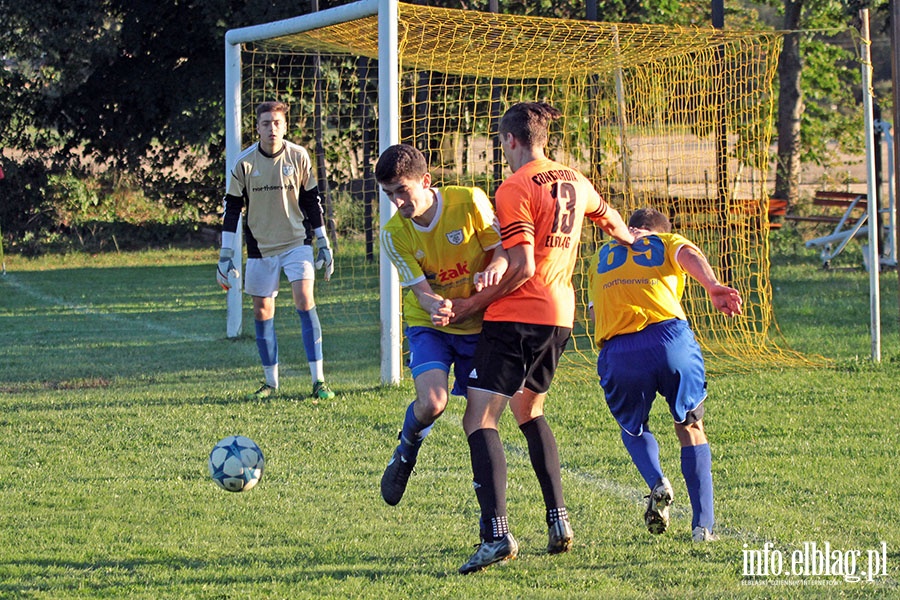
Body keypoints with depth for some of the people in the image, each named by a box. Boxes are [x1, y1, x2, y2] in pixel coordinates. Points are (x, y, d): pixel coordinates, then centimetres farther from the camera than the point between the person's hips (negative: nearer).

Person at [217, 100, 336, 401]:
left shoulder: (298, 157, -4)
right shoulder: (244, 163, -5)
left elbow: (312, 202, 6)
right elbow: (231, 209, 0)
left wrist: (324, 245, 6)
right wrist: (225, 256, -3)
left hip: (297, 242, -1)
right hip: (260, 247, 1)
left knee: (305, 300, -15)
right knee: (262, 312, 4)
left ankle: (318, 380, -12)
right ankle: (270, 383, 17)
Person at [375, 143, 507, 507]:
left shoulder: (469, 202, -16)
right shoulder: (394, 234, -12)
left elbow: (502, 248, -7)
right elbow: (420, 289, -15)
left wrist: (493, 270, -31)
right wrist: (435, 307, -39)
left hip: (479, 324, 0)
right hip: (429, 326, 0)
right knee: (431, 402, -22)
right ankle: (405, 456, 10)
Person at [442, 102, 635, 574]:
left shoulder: (515, 189, -13)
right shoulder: (574, 182, 11)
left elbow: (522, 267, -20)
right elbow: (609, 218, 34)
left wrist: (471, 304, -13)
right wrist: (629, 239, 56)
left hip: (515, 317, -8)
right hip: (559, 314, 8)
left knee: (479, 420, -10)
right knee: (529, 412, 26)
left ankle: (496, 533, -25)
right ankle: (559, 521, 19)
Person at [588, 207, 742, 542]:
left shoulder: (603, 255, 32)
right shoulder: (667, 242, 24)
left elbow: (595, 309, 21)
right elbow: (688, 254, -1)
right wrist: (713, 286, -19)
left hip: (617, 351, 1)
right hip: (670, 336, -1)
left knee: (633, 427, 28)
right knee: (690, 427, 20)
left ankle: (656, 483, -1)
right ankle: (703, 525, 11)